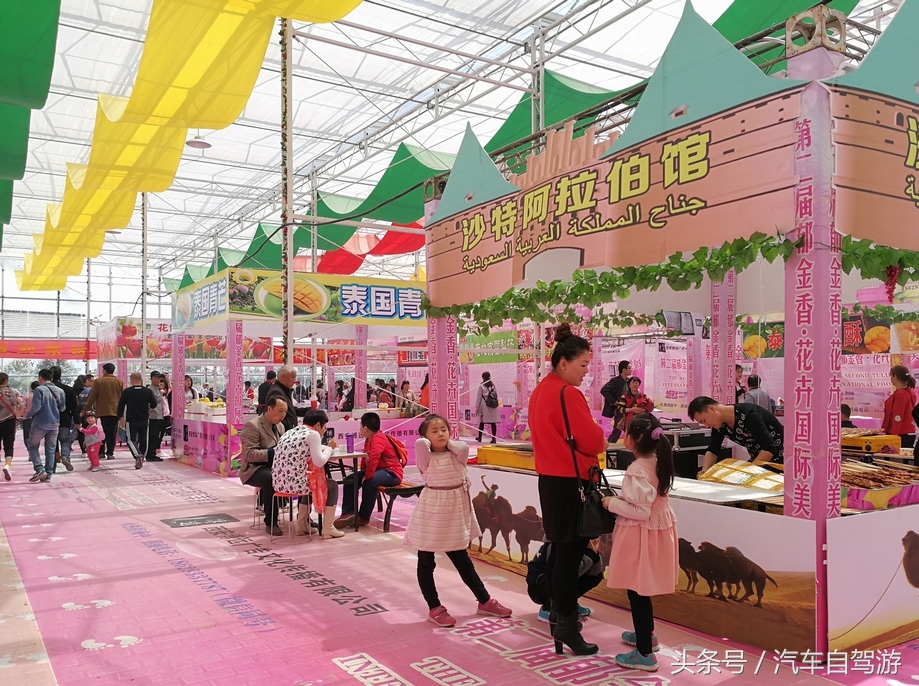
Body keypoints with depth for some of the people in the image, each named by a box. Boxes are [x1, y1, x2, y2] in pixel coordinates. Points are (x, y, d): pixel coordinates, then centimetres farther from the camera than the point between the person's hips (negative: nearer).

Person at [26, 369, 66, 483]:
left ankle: (40, 470, -4)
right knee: (50, 449, 10)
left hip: (40, 423, -4)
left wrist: (28, 415, 0)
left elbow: (36, 407, -18)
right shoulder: (59, 391, 4)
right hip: (55, 424, 4)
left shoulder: (39, 389, -10)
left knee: (32, 446, 11)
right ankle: (48, 475, 10)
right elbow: (63, 408, 6)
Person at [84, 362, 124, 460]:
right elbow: (122, 397, 8)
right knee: (112, 432, 3)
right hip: (115, 411, 1)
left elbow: (92, 397, -2)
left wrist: (86, 409, 6)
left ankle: (100, 452, 9)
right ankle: (110, 453, -1)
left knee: (102, 432, 9)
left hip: (102, 411, -1)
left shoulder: (98, 381, -2)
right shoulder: (119, 382, 4)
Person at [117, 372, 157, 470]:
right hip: (144, 420, 2)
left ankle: (138, 455, -23)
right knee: (143, 440, 14)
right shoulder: (148, 391, -3)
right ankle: (141, 459, 19)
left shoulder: (126, 391, -7)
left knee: (132, 439, 1)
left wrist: (121, 418, 7)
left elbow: (121, 406, -4)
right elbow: (154, 404, 1)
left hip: (131, 420, -2)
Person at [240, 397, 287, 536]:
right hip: (255, 469, -7)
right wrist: (273, 452, -30)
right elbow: (250, 454, -21)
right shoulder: (252, 426, -12)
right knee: (271, 479, -39)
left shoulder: (280, 426, 13)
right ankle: (271, 522, -25)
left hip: (275, 466, 7)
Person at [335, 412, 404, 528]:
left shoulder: (378, 438, -19)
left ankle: (363, 517, -21)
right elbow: (365, 458, 20)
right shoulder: (368, 440, 13)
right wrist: (362, 474, 9)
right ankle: (348, 513, -2)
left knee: (370, 482, -38)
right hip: (377, 470, 11)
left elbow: (374, 457, -35)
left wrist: (367, 476, -32)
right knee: (349, 480, 4)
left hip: (391, 473, -11)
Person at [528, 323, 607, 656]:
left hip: (550, 478, 10)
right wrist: (601, 442, 3)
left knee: (559, 548, 18)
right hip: (570, 482, -10)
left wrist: (592, 441, 10)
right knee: (570, 552, -4)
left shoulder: (541, 390, 12)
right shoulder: (567, 393, -19)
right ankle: (566, 624, 2)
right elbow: (591, 440, -18)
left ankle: (559, 613, 29)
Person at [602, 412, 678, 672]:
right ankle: (646, 634, 39)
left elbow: (640, 511, -25)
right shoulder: (659, 462, 2)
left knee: (637, 592, 1)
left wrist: (612, 503, -14)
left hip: (641, 535, -9)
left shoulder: (637, 470, -25)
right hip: (657, 529, 9)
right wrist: (621, 497, 10)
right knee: (642, 589, 24)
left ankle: (644, 654, 9)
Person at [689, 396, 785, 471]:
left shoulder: (748, 415, -30)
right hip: (760, 460, 7)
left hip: (780, 458, -7)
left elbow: (769, 448, -34)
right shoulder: (719, 424, -8)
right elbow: (712, 451, -2)